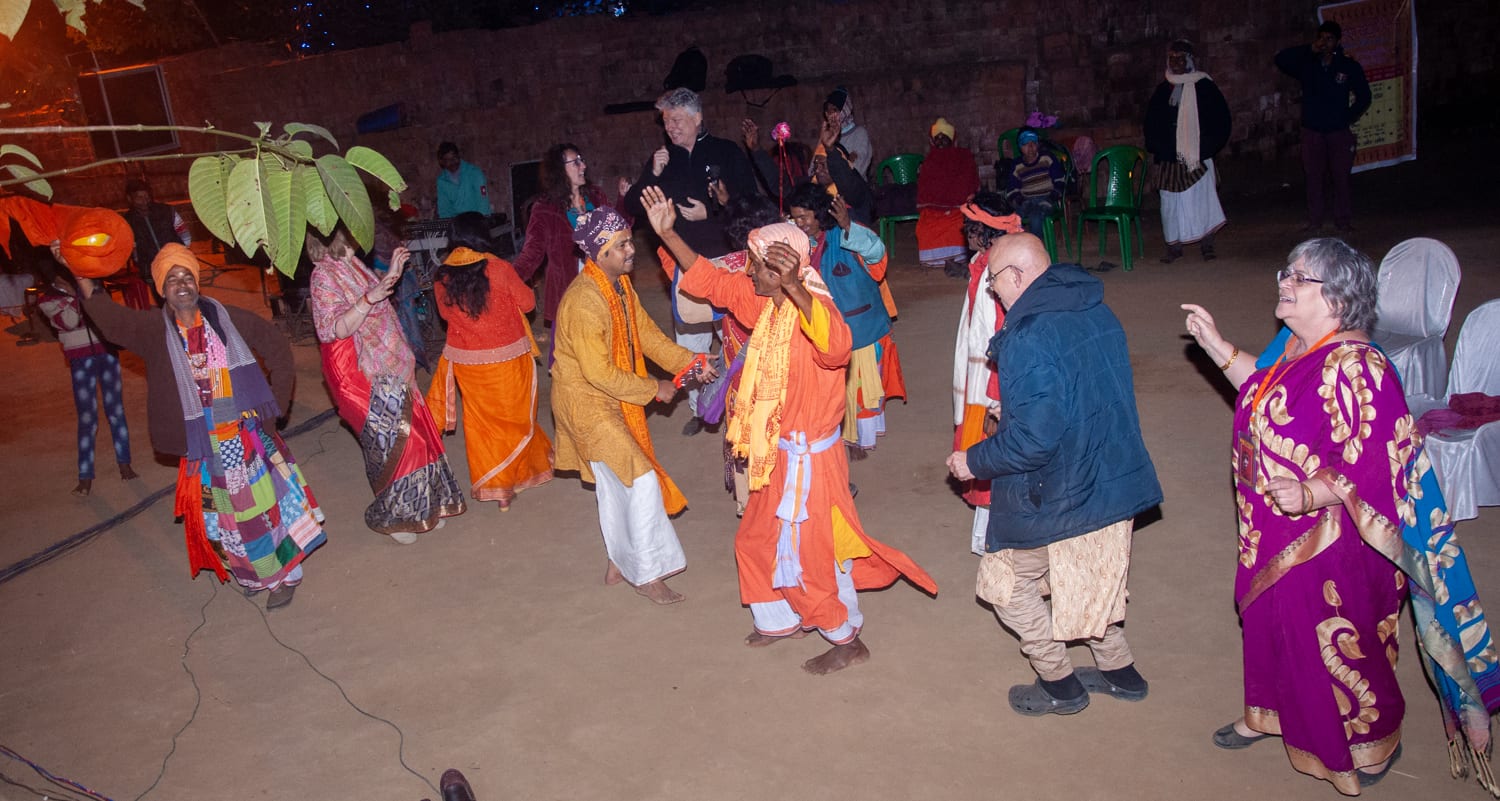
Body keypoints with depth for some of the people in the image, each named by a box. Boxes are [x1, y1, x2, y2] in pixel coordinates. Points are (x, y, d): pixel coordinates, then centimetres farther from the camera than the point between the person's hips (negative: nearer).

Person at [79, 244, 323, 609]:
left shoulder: (227, 318, -4)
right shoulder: (154, 330, -3)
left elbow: (278, 348, 2)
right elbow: (109, 318, -20)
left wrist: (275, 402, -1)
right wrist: (84, 278, -33)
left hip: (248, 434, -1)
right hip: (203, 444, 1)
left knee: (267, 502, 6)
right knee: (223, 514, 13)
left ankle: (284, 573, 22)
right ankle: (255, 575, 32)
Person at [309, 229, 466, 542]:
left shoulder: (350, 264, 9)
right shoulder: (323, 276, -17)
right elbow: (338, 329, -24)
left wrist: (392, 273, 15)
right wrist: (369, 298, -35)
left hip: (390, 369, 9)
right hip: (366, 377, -9)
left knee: (414, 431, 13)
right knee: (393, 441, -2)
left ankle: (421, 508, 28)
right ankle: (391, 516, 17)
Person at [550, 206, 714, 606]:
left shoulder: (620, 287, 1)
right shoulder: (584, 302, -29)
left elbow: (648, 334, 6)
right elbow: (599, 373, -27)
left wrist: (690, 362, -7)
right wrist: (654, 389, -18)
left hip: (611, 400, 9)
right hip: (586, 403, -9)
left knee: (614, 482, 19)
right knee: (641, 480, -8)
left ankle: (620, 563, 35)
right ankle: (647, 574, 6)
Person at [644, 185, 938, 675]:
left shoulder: (812, 307, -26)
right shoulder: (764, 301, -1)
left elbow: (837, 345, -49)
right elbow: (709, 280, 11)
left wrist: (793, 286, -60)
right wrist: (666, 233, 7)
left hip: (808, 456, -9)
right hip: (778, 451, 9)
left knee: (811, 553, 5)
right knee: (759, 540, 23)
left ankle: (848, 641, 27)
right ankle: (785, 621, 44)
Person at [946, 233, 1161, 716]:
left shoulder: (1028, 341, -26)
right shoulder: (1097, 312, 2)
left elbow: (1032, 440, -28)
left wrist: (973, 462, -11)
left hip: (1056, 496, -8)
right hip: (1113, 478, 8)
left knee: (1004, 579, 13)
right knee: (1090, 574, 27)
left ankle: (1059, 684, 24)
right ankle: (1119, 671, 40)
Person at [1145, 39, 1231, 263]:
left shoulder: (1204, 86, 1)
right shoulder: (1163, 90, 11)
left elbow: (1220, 119, 1)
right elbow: (1152, 124, 17)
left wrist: (1207, 148, -5)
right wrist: (1155, 151, 8)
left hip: (1196, 156, -3)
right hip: (1169, 158, 3)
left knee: (1202, 198, -3)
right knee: (1172, 202, 4)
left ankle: (1207, 245, 4)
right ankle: (1174, 246, 11)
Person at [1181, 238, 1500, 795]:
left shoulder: (1354, 368, -27)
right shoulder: (1296, 347, 0)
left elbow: (1374, 464, -29)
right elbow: (1264, 391, 19)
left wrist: (1311, 493, -43)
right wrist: (1216, 346, 14)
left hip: (1327, 538, -8)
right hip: (1274, 533, 9)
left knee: (1338, 642, 11)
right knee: (1269, 619, 24)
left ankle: (1375, 740, 38)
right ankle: (1269, 714, 48)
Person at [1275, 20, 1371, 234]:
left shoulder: (1349, 66, 1)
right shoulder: (1307, 65, 4)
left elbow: (1364, 97, 8)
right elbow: (1281, 60, -11)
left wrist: (1349, 118, 1)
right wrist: (1310, 49, -14)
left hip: (1339, 131, -1)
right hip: (1312, 131, 1)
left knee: (1341, 177, 1)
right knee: (1314, 178, 4)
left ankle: (1343, 220, 10)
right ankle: (1315, 221, 12)